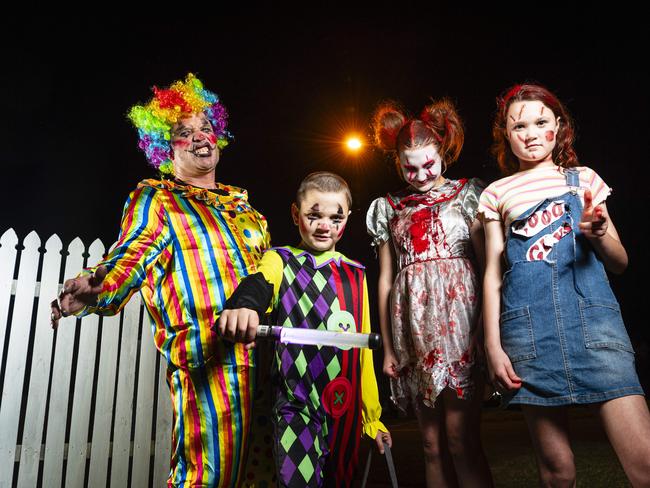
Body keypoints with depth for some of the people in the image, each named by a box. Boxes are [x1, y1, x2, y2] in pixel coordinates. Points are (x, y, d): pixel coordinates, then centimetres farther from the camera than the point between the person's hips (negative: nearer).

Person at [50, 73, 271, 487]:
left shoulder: (241, 203, 22)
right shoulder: (155, 198, 6)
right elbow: (128, 256, -9)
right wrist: (93, 290, -29)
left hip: (265, 354, 6)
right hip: (208, 360, -6)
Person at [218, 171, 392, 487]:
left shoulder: (354, 273, 9)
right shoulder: (281, 261, -1)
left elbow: (363, 348, 12)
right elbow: (260, 283, -27)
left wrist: (372, 416, 15)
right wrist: (243, 305, -51)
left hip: (346, 412, 4)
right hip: (296, 410, -3)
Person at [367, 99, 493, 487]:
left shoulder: (466, 195, 6)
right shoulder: (389, 208, 13)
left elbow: (488, 265, -1)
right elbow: (386, 279, 12)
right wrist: (387, 346, 8)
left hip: (458, 314, -3)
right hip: (414, 327, 3)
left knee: (461, 437, -8)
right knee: (433, 442, 8)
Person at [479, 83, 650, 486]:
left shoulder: (583, 178, 14)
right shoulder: (497, 194, 12)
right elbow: (493, 274, 10)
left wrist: (600, 235, -9)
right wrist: (493, 346, 3)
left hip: (591, 315, 1)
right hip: (528, 327, 0)